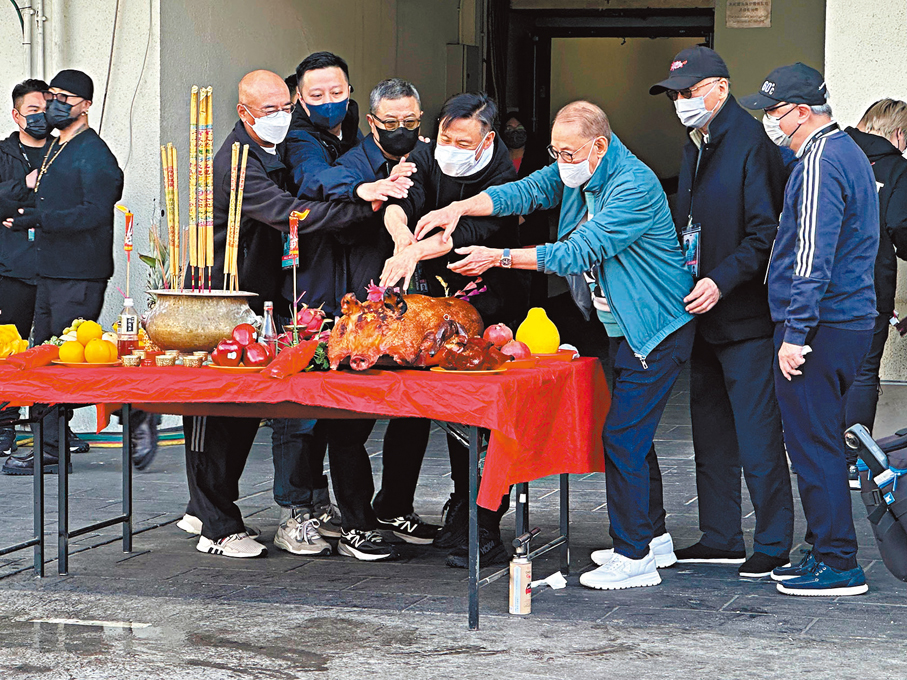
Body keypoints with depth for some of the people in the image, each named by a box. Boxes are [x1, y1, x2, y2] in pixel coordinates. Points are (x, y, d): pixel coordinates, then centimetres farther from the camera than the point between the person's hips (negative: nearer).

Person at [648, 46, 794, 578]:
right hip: (704, 315, 9)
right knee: (711, 432, 14)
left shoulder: (751, 144, -13)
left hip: (747, 315, -9)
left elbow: (765, 234, -18)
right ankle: (721, 538, 22)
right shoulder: (697, 149, 16)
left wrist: (722, 280, -25)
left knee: (757, 433, -5)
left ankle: (774, 544, 2)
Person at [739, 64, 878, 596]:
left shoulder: (821, 162, -16)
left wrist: (796, 332, -21)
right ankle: (827, 552, 20)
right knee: (822, 444, 15)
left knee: (815, 447, -6)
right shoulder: (848, 151, 17)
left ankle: (838, 564, -3)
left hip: (821, 328, -10)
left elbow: (812, 256, -21)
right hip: (851, 322, 10)